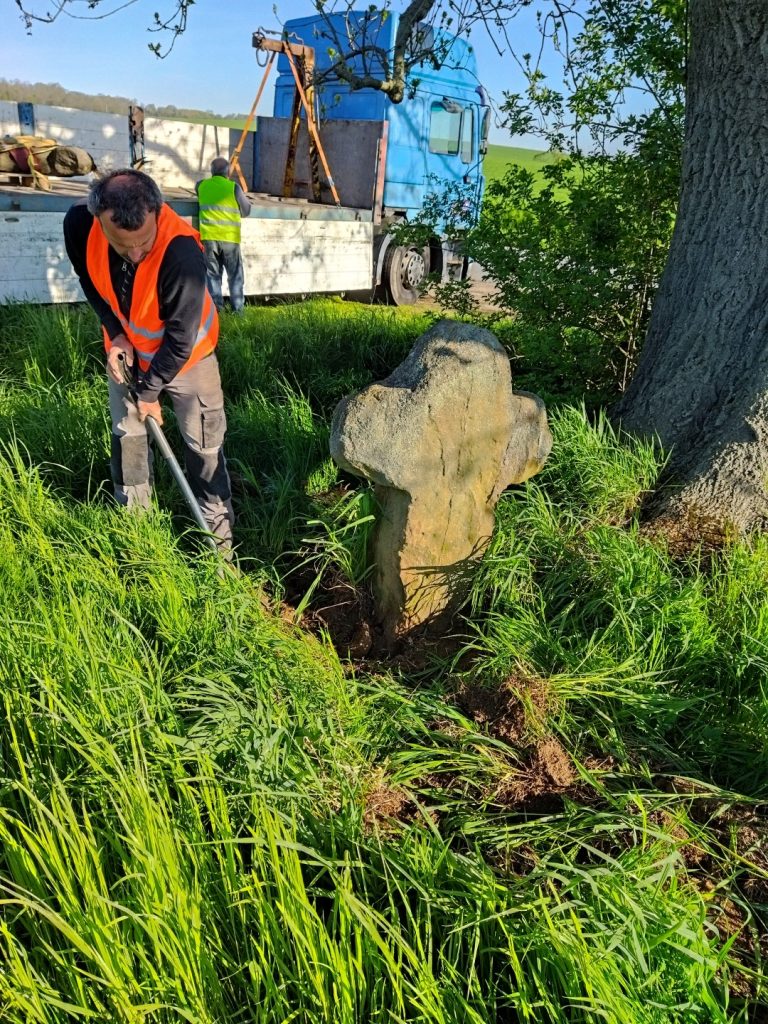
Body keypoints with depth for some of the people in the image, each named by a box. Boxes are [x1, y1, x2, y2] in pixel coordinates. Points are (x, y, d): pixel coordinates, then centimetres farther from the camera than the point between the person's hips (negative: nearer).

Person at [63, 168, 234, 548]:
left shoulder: (181, 251, -40)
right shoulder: (79, 224, -26)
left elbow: (179, 338, -29)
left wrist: (150, 390, -18)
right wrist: (115, 335, -13)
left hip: (186, 353, -4)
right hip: (127, 348, 5)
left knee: (203, 442, 2)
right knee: (126, 433, 15)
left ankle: (215, 524, 19)